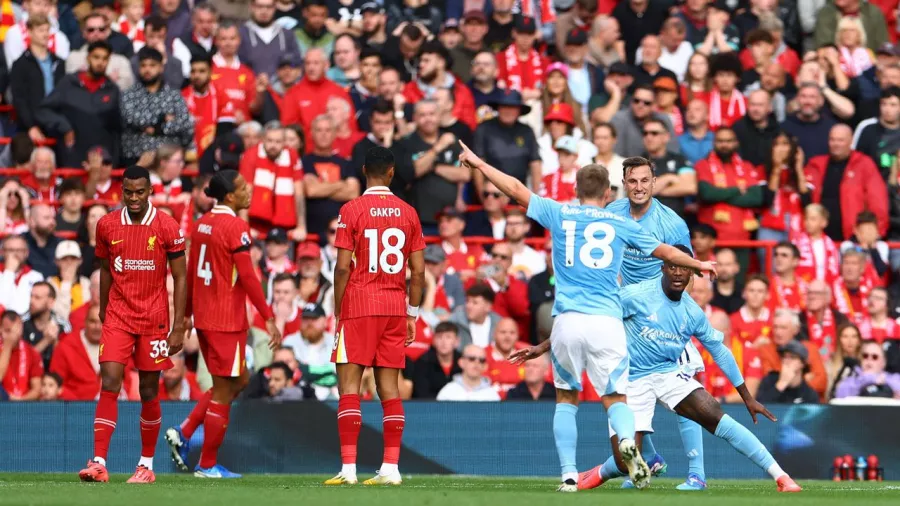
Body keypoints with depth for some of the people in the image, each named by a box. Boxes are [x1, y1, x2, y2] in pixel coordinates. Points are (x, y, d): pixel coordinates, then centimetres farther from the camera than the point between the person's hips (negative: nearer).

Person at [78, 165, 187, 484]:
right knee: (109, 384, -11)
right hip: (118, 317, 1)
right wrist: (102, 312, 15)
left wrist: (178, 327, -7)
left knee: (149, 391, 4)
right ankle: (99, 463, -16)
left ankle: (146, 465, 16)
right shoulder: (107, 226, 2)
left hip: (154, 320, -1)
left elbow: (180, 278, -3)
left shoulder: (167, 227, -6)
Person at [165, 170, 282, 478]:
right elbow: (248, 277, -18)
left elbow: (191, 273, 16)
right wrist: (269, 319, -16)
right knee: (224, 390, 1)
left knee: (239, 379, 21)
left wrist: (187, 314, 24)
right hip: (227, 320, -9)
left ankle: (184, 432, 13)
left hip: (203, 317, 9)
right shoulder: (236, 228, -15)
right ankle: (208, 465, 6)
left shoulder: (202, 224, 10)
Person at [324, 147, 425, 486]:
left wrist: (338, 312, -2)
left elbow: (343, 267, -9)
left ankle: (348, 467, -10)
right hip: (395, 306, 4)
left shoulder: (352, 210, -5)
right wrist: (412, 314, 13)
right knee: (389, 388, 5)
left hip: (358, 306, -4)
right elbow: (418, 270, 6)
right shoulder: (408, 213, 6)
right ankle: (391, 468, 2)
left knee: (349, 385, -2)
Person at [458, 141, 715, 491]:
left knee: (566, 399, 14)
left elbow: (516, 189, 11)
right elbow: (667, 252, 21)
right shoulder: (621, 225, 10)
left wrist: (478, 163, 24)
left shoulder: (559, 214, 8)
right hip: (607, 321, 0)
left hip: (567, 321, 0)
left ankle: (569, 475, 4)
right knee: (615, 398, 6)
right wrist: (699, 265, 39)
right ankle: (627, 440, -27)